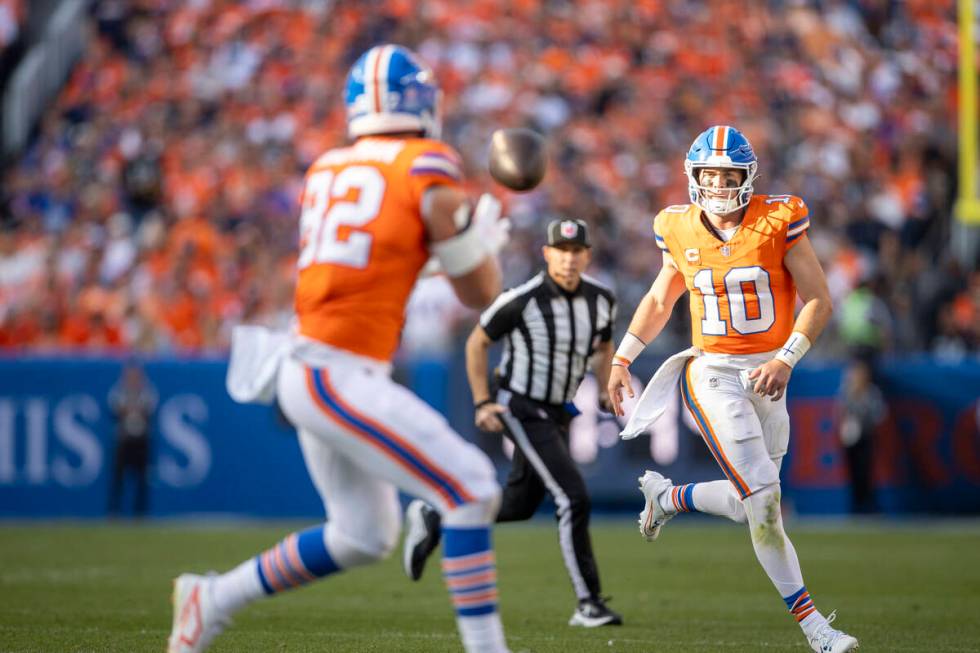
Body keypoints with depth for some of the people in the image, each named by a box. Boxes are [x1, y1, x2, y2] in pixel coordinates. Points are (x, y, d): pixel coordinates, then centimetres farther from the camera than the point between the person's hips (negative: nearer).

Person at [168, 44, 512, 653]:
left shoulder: (327, 170, 14)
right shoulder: (431, 171, -6)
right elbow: (481, 294, 1)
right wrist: (486, 230, 21)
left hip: (307, 369, 8)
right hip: (342, 378, -8)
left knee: (362, 536, 19)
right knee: (471, 489, -6)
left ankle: (213, 598, 26)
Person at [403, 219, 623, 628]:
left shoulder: (600, 299, -2)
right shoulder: (523, 299, -19)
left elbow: (603, 347, 18)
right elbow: (477, 342, -5)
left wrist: (606, 393, 6)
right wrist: (482, 403, -9)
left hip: (558, 415, 7)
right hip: (522, 410, -7)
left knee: (520, 506, 16)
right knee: (573, 499, -17)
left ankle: (433, 519, 36)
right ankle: (588, 605, -12)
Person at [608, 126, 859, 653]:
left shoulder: (778, 222, -7)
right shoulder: (679, 231, 0)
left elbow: (818, 301, -5)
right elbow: (659, 301, 16)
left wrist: (786, 360, -17)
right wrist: (622, 358, 11)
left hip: (767, 376, 2)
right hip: (713, 376, -2)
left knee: (753, 499, 8)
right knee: (764, 500, -12)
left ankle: (668, 497, 35)